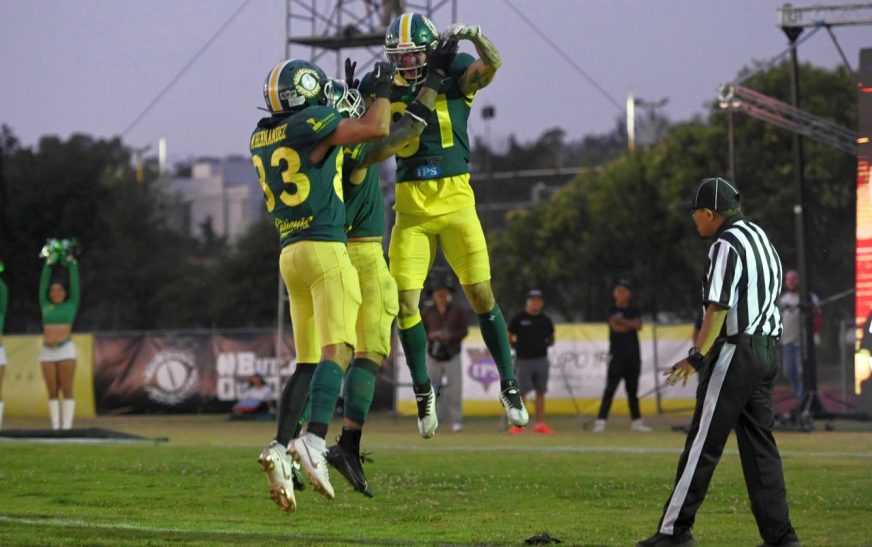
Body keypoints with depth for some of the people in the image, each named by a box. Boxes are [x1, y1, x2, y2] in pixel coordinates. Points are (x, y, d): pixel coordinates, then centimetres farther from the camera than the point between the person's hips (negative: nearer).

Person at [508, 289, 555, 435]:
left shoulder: (546, 320, 10)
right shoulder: (518, 319, 0)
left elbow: (551, 339, 20)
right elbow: (509, 339, 4)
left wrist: (546, 344, 2)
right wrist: (519, 347, -6)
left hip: (541, 360, 3)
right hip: (524, 361, -3)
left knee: (540, 392, 6)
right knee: (520, 392, -5)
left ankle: (540, 423, 12)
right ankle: (518, 424, 1)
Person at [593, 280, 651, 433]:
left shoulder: (634, 311, 12)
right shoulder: (612, 310, 2)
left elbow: (638, 326, -7)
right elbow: (615, 327, -16)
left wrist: (622, 321, -16)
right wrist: (631, 325, -5)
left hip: (633, 355, 4)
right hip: (617, 355, -4)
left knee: (633, 389, 10)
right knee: (610, 388, -10)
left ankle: (636, 421, 15)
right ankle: (601, 421, -13)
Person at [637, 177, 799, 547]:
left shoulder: (726, 245, -14)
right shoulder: (759, 236, 14)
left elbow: (718, 308, -21)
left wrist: (697, 356, -23)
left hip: (736, 352, -9)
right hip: (768, 349, 9)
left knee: (703, 444, -5)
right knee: (759, 444, 9)